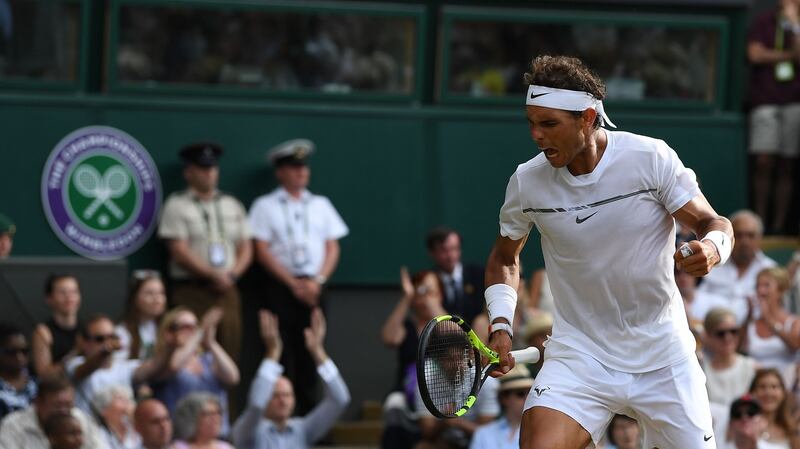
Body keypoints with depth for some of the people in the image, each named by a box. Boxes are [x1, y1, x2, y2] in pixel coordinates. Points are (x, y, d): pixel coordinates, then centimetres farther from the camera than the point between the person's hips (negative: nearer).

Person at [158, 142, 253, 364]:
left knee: (229, 351, -3)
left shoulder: (233, 206, 17)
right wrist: (213, 275, -12)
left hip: (226, 290, 5)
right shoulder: (176, 205, 1)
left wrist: (231, 274, -4)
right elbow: (180, 252, -8)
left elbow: (246, 249, 15)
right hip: (191, 292, -5)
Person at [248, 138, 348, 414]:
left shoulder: (320, 205, 14)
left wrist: (317, 281, -6)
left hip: (313, 287, 3)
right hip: (280, 288, -3)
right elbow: (263, 251, -3)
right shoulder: (266, 206, 3)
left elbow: (332, 248, 10)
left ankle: (308, 415, 4)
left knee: (309, 357, 2)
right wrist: (294, 284, -9)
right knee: (282, 355, -8)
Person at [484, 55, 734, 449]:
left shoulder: (651, 158, -13)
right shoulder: (527, 181, -5)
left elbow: (713, 223, -7)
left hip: (663, 358, 0)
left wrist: (710, 249, -30)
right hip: (580, 355, 0)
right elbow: (505, 257, 13)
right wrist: (500, 326, -2)